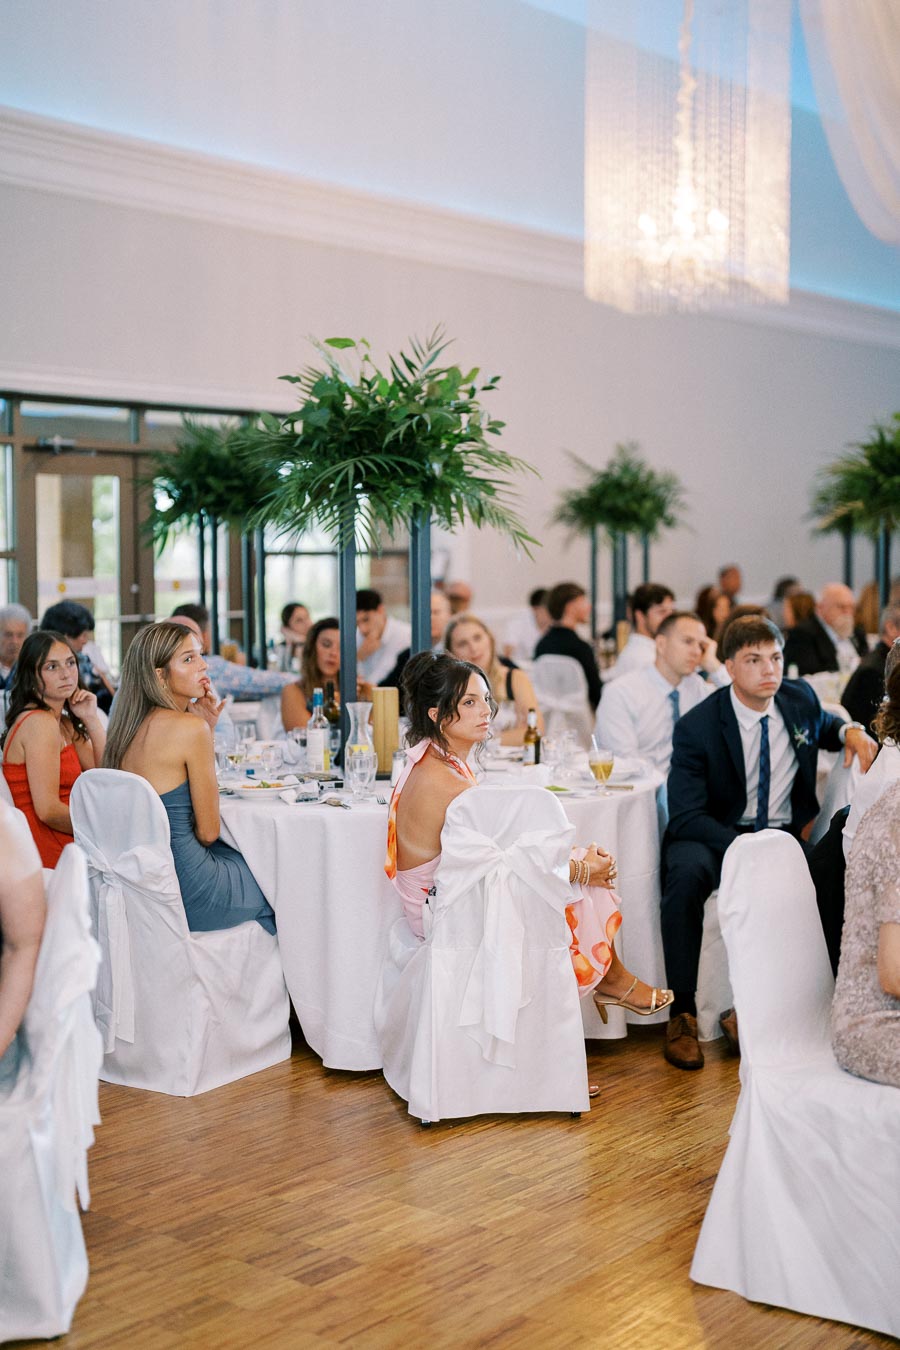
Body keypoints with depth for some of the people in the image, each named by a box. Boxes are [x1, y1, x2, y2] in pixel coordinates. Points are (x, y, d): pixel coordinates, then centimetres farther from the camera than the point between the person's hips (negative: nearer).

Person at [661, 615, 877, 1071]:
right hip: (716, 835, -4)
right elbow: (685, 817, -18)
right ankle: (682, 1013, -24)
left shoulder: (800, 699, 1)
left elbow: (823, 726, 28)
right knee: (687, 873, -37)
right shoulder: (697, 727, -13)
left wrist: (851, 731, 2)